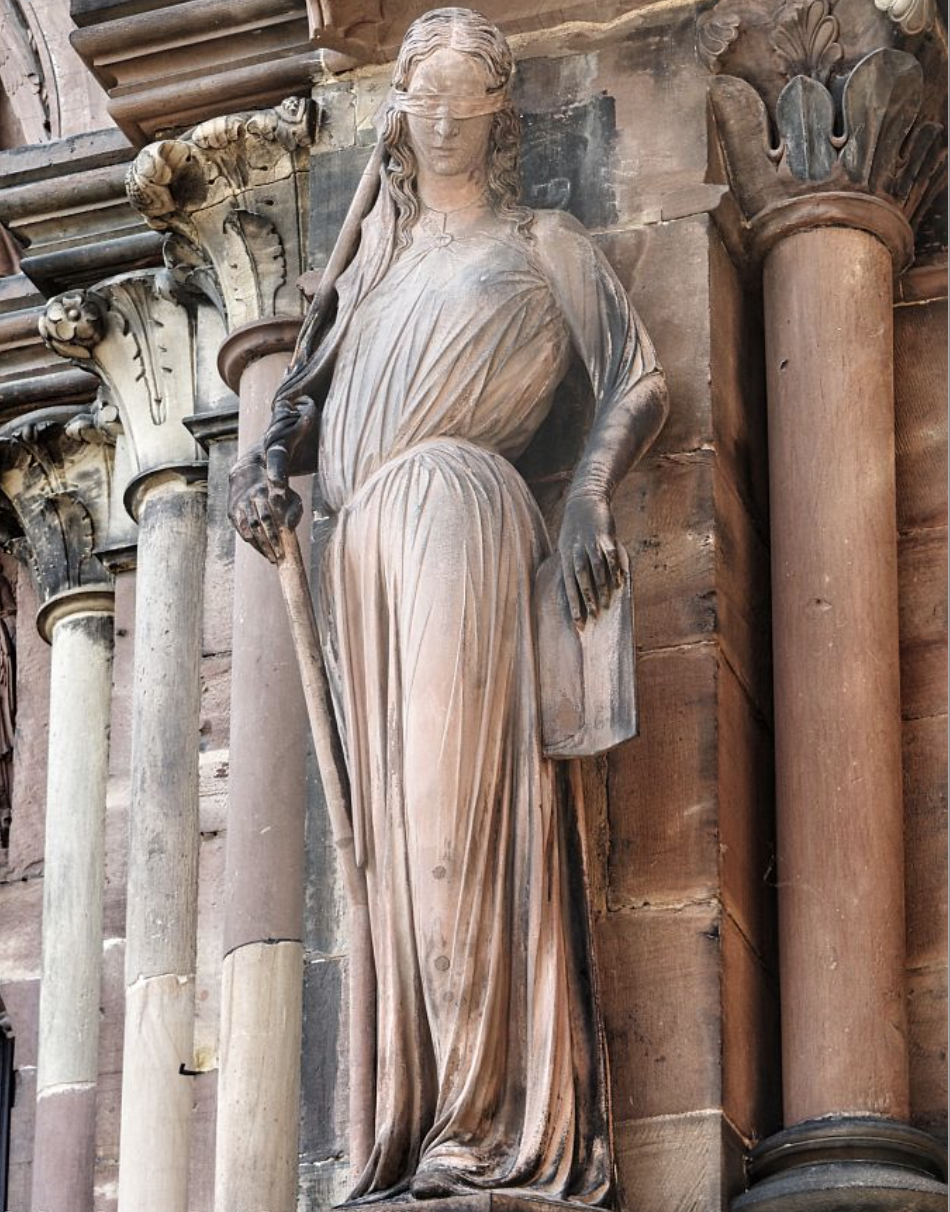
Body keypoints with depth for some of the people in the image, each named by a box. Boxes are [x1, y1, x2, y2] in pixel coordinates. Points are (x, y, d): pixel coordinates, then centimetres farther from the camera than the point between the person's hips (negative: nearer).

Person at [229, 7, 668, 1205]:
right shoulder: (379, 266, 29)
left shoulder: (543, 244, 14)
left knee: (462, 799, -17)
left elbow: (638, 381, 4)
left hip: (456, 504, -6)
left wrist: (587, 496, -14)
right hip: (360, 545, 6)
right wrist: (266, 465, 1)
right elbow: (305, 401, 25)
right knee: (394, 825, -2)